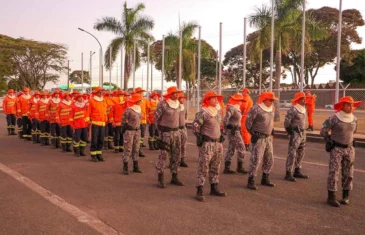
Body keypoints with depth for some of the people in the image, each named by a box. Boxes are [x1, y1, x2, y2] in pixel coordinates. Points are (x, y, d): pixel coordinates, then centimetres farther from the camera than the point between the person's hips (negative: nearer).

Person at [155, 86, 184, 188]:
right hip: (165, 133, -7)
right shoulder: (163, 104, -13)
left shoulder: (178, 104, 8)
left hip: (176, 132, 7)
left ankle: (174, 177, 21)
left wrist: (176, 129, 15)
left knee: (176, 156, 10)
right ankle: (160, 179, 3)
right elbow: (156, 117, -4)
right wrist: (161, 130, 3)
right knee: (163, 155, -6)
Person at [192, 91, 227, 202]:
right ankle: (199, 191, -3)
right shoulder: (203, 113, -13)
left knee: (215, 167, 14)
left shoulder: (219, 112, 12)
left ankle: (214, 188, 26)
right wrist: (199, 137, -18)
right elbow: (195, 126, -14)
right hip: (207, 143, -8)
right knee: (203, 167, -7)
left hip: (218, 143, 8)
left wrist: (221, 135, 21)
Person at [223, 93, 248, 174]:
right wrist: (226, 129, -16)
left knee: (231, 149, 11)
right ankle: (240, 167, 10)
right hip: (233, 131, -9)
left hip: (236, 131, 9)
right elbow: (225, 119, -24)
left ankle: (227, 168, 15)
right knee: (241, 149, -1)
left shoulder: (237, 108, 13)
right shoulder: (232, 108, -16)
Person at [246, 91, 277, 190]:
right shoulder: (256, 109, -15)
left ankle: (265, 179, 29)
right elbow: (248, 123, -13)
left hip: (268, 138, 8)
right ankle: (251, 181, 2)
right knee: (256, 160, -8)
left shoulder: (271, 108, 11)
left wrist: (271, 133, 18)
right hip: (259, 138, -8)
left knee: (269, 160, 14)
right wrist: (253, 134, -10)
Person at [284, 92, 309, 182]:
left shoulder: (304, 109, 12)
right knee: (292, 154, -8)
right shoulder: (293, 110, -16)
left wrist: (303, 132, 19)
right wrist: (290, 132, -8)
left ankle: (297, 171, 26)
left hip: (302, 133, 9)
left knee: (301, 153, 15)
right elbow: (286, 122, -18)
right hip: (295, 133, -9)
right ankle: (288, 174, -4)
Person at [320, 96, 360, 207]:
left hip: (349, 149, 5)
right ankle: (331, 197, 2)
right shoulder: (334, 118, -14)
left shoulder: (354, 119, 3)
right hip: (336, 149, -5)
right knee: (333, 173, -5)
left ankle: (346, 196, 21)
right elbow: (323, 131, -8)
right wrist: (331, 141, 0)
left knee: (348, 174, 8)